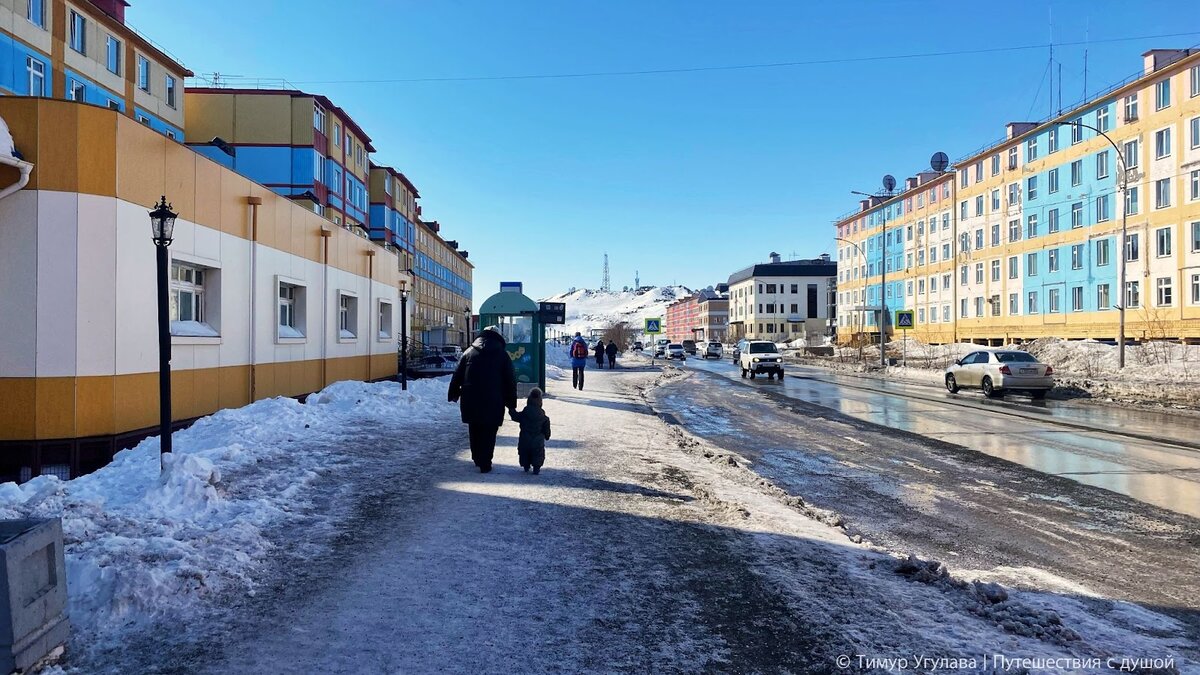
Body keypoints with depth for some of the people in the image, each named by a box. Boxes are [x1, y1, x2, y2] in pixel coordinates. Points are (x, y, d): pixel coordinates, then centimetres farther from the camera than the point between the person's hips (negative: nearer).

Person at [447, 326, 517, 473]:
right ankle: (485, 464, 0)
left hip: (470, 401, 3)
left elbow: (457, 376, 11)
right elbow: (510, 381, 1)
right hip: (493, 402, -3)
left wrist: (453, 394, 19)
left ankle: (477, 459, 28)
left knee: (474, 430, 17)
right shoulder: (502, 354, 2)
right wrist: (512, 403, 7)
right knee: (488, 433, 2)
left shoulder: (469, 352, 10)